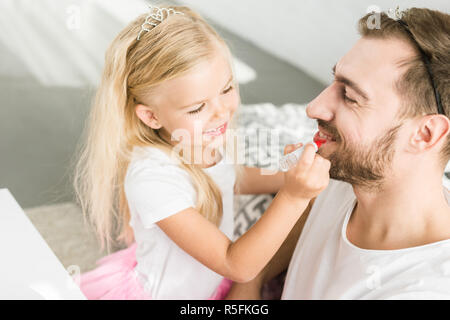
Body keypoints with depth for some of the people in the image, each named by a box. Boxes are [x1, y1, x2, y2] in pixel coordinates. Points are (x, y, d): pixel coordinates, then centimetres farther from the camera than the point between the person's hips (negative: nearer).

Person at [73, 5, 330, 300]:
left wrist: (286, 175, -4)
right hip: (167, 292, -6)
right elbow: (238, 266, -33)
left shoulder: (210, 136, -14)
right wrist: (293, 197, -42)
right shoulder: (151, 178, -35)